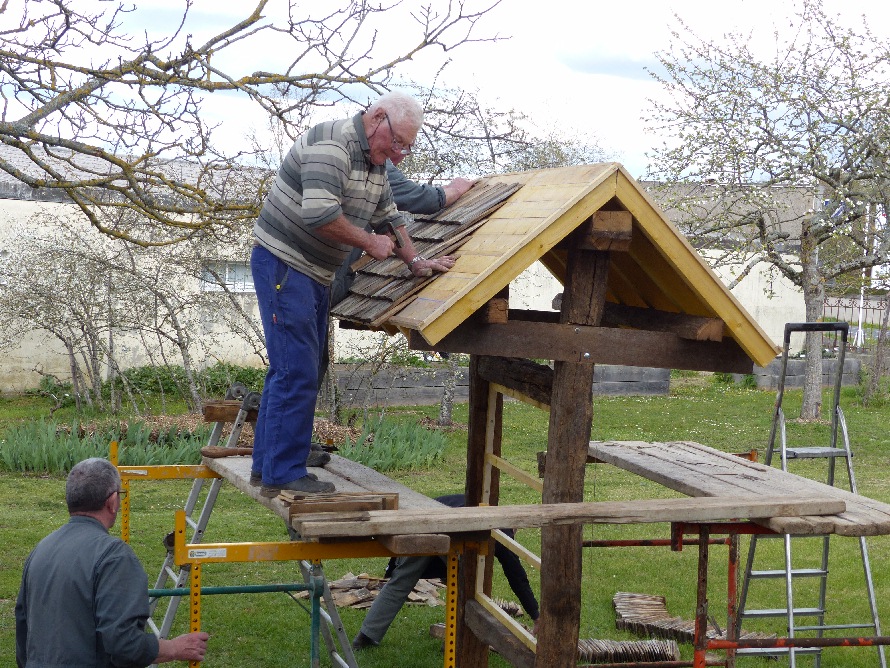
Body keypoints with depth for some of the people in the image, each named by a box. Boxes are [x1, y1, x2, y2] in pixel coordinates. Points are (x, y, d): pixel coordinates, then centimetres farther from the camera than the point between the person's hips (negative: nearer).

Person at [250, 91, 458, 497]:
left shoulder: (374, 162, 13)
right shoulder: (331, 144, -19)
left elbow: (389, 217, 24)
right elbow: (319, 213, -30)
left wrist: (416, 262, 14)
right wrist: (370, 242, -17)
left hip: (316, 274, 10)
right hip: (283, 264, -10)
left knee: (290, 370, 13)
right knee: (296, 372, -11)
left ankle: (267, 463, 21)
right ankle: (283, 474, -7)